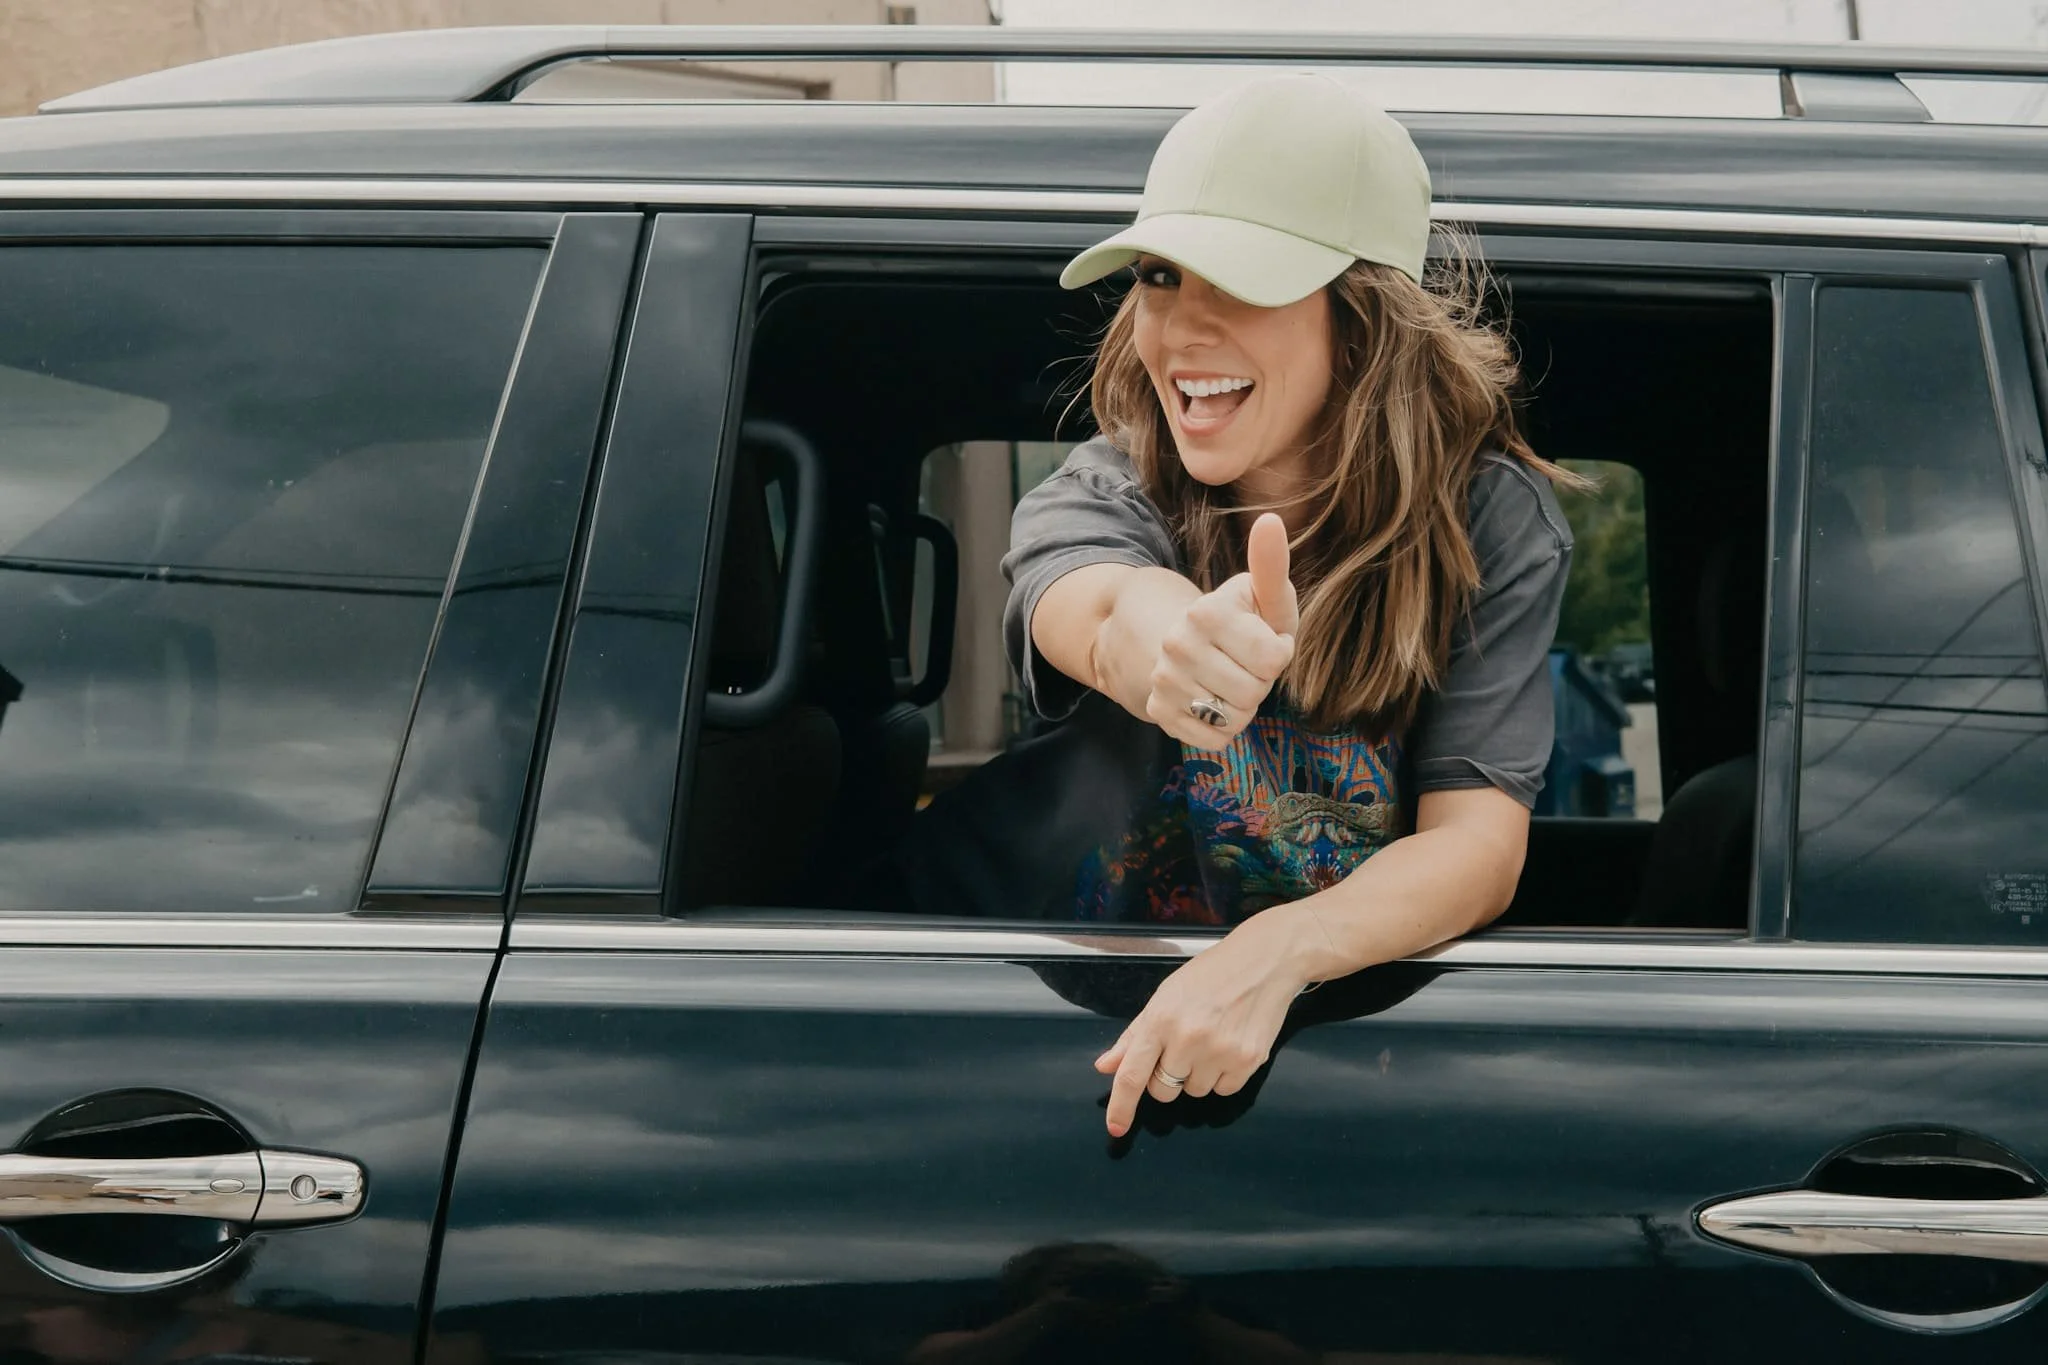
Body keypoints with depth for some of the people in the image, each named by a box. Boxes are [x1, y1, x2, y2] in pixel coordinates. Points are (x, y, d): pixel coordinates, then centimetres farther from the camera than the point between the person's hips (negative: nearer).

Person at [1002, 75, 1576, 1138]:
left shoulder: (1491, 524, -5)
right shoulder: (1102, 493, -5)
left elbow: (1481, 845, -15)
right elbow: (1084, 606, -30)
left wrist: (1275, 952, -34)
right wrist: (1151, 630, -55)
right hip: (1116, 1008, 2)